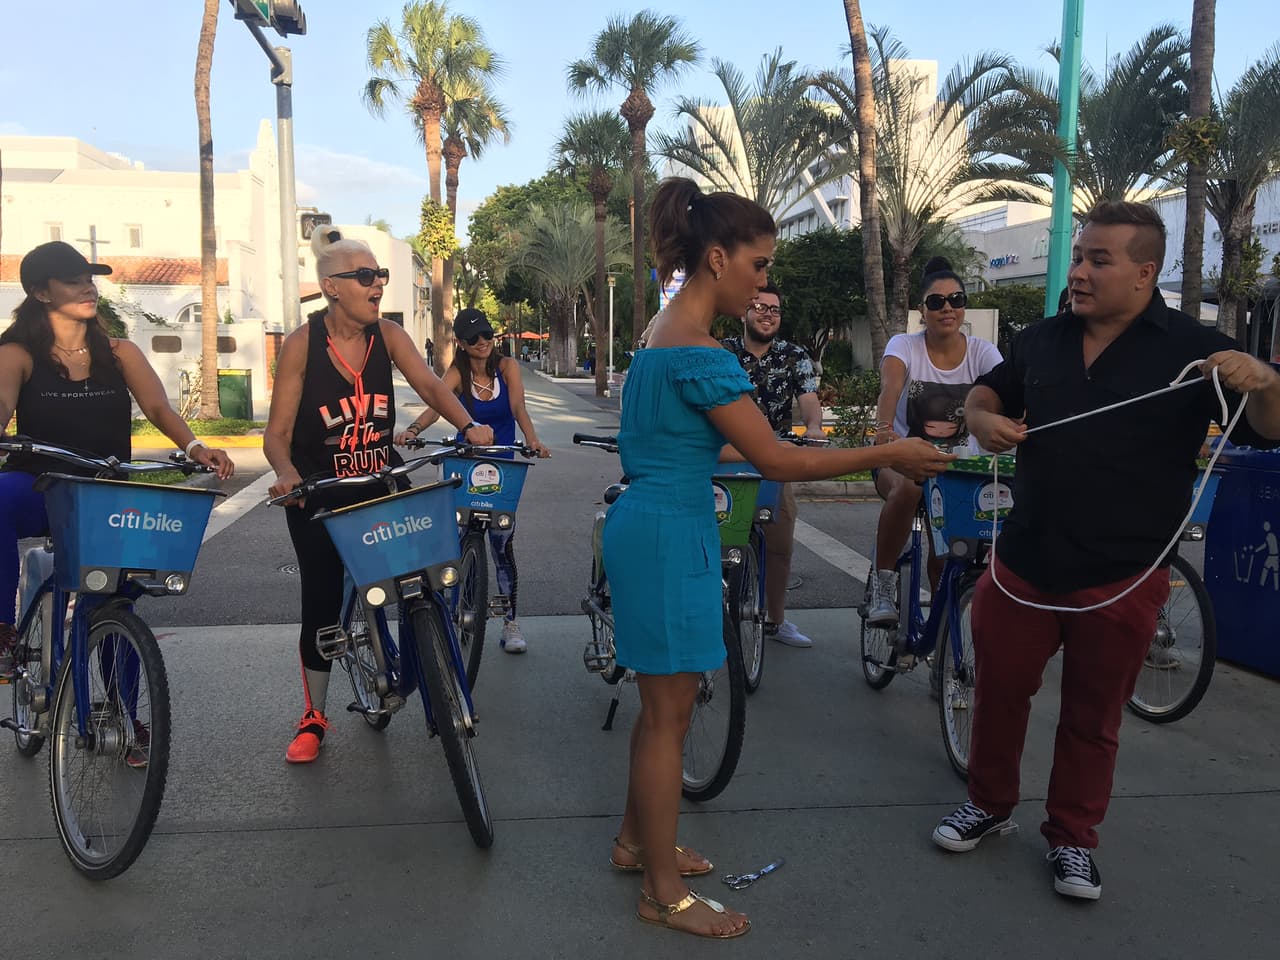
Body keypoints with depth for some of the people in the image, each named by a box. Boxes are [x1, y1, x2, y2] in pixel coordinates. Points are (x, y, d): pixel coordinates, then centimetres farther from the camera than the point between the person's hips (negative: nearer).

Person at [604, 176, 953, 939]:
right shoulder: (701, 353, -20)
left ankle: (636, 841, 36)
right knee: (670, 714, 1)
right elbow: (776, 460, -20)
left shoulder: (663, 334, 11)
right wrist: (889, 455, -13)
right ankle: (664, 893, 16)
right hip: (669, 537, -10)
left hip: (650, 526, 10)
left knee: (662, 703, 20)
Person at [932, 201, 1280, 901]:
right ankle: (989, 804, 34)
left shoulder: (1192, 348, -5)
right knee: (999, 691, 13)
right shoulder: (1044, 340, 7)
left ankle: (1072, 838, 29)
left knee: (1093, 717, 11)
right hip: (1022, 565, 4)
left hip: (1121, 578, -3)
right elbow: (984, 394, 19)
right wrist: (984, 420, -4)